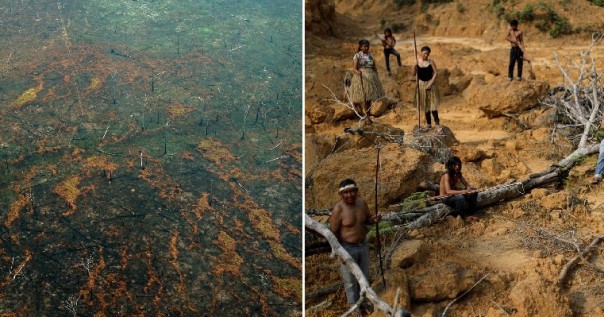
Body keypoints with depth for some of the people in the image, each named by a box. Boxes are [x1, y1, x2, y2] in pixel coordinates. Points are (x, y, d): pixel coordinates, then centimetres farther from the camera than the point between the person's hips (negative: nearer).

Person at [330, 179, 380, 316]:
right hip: (346, 248, -6)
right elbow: (333, 232, -17)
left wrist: (374, 219, -16)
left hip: (362, 246, 6)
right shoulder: (338, 209, -26)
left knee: (363, 276, 22)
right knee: (350, 281, 11)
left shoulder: (362, 202, -9)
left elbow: (366, 220, 7)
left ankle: (361, 302, 46)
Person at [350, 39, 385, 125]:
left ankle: (367, 116, 14)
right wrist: (358, 72, -34)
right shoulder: (357, 56, -3)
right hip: (361, 79, -5)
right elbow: (354, 68, -12)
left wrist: (377, 79, 10)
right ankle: (366, 117, -7)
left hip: (371, 78, 5)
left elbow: (375, 68, 16)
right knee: (363, 99, -9)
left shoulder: (370, 56, 12)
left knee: (369, 99, 6)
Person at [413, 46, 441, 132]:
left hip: (430, 84, -3)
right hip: (421, 84, 3)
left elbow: (435, 73, -6)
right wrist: (415, 66, -19)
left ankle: (437, 125, -7)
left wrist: (431, 83, -15)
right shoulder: (417, 61, -1)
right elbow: (414, 74, -2)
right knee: (425, 105, 11)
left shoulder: (431, 62, -6)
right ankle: (429, 124, 22)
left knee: (433, 104, -8)